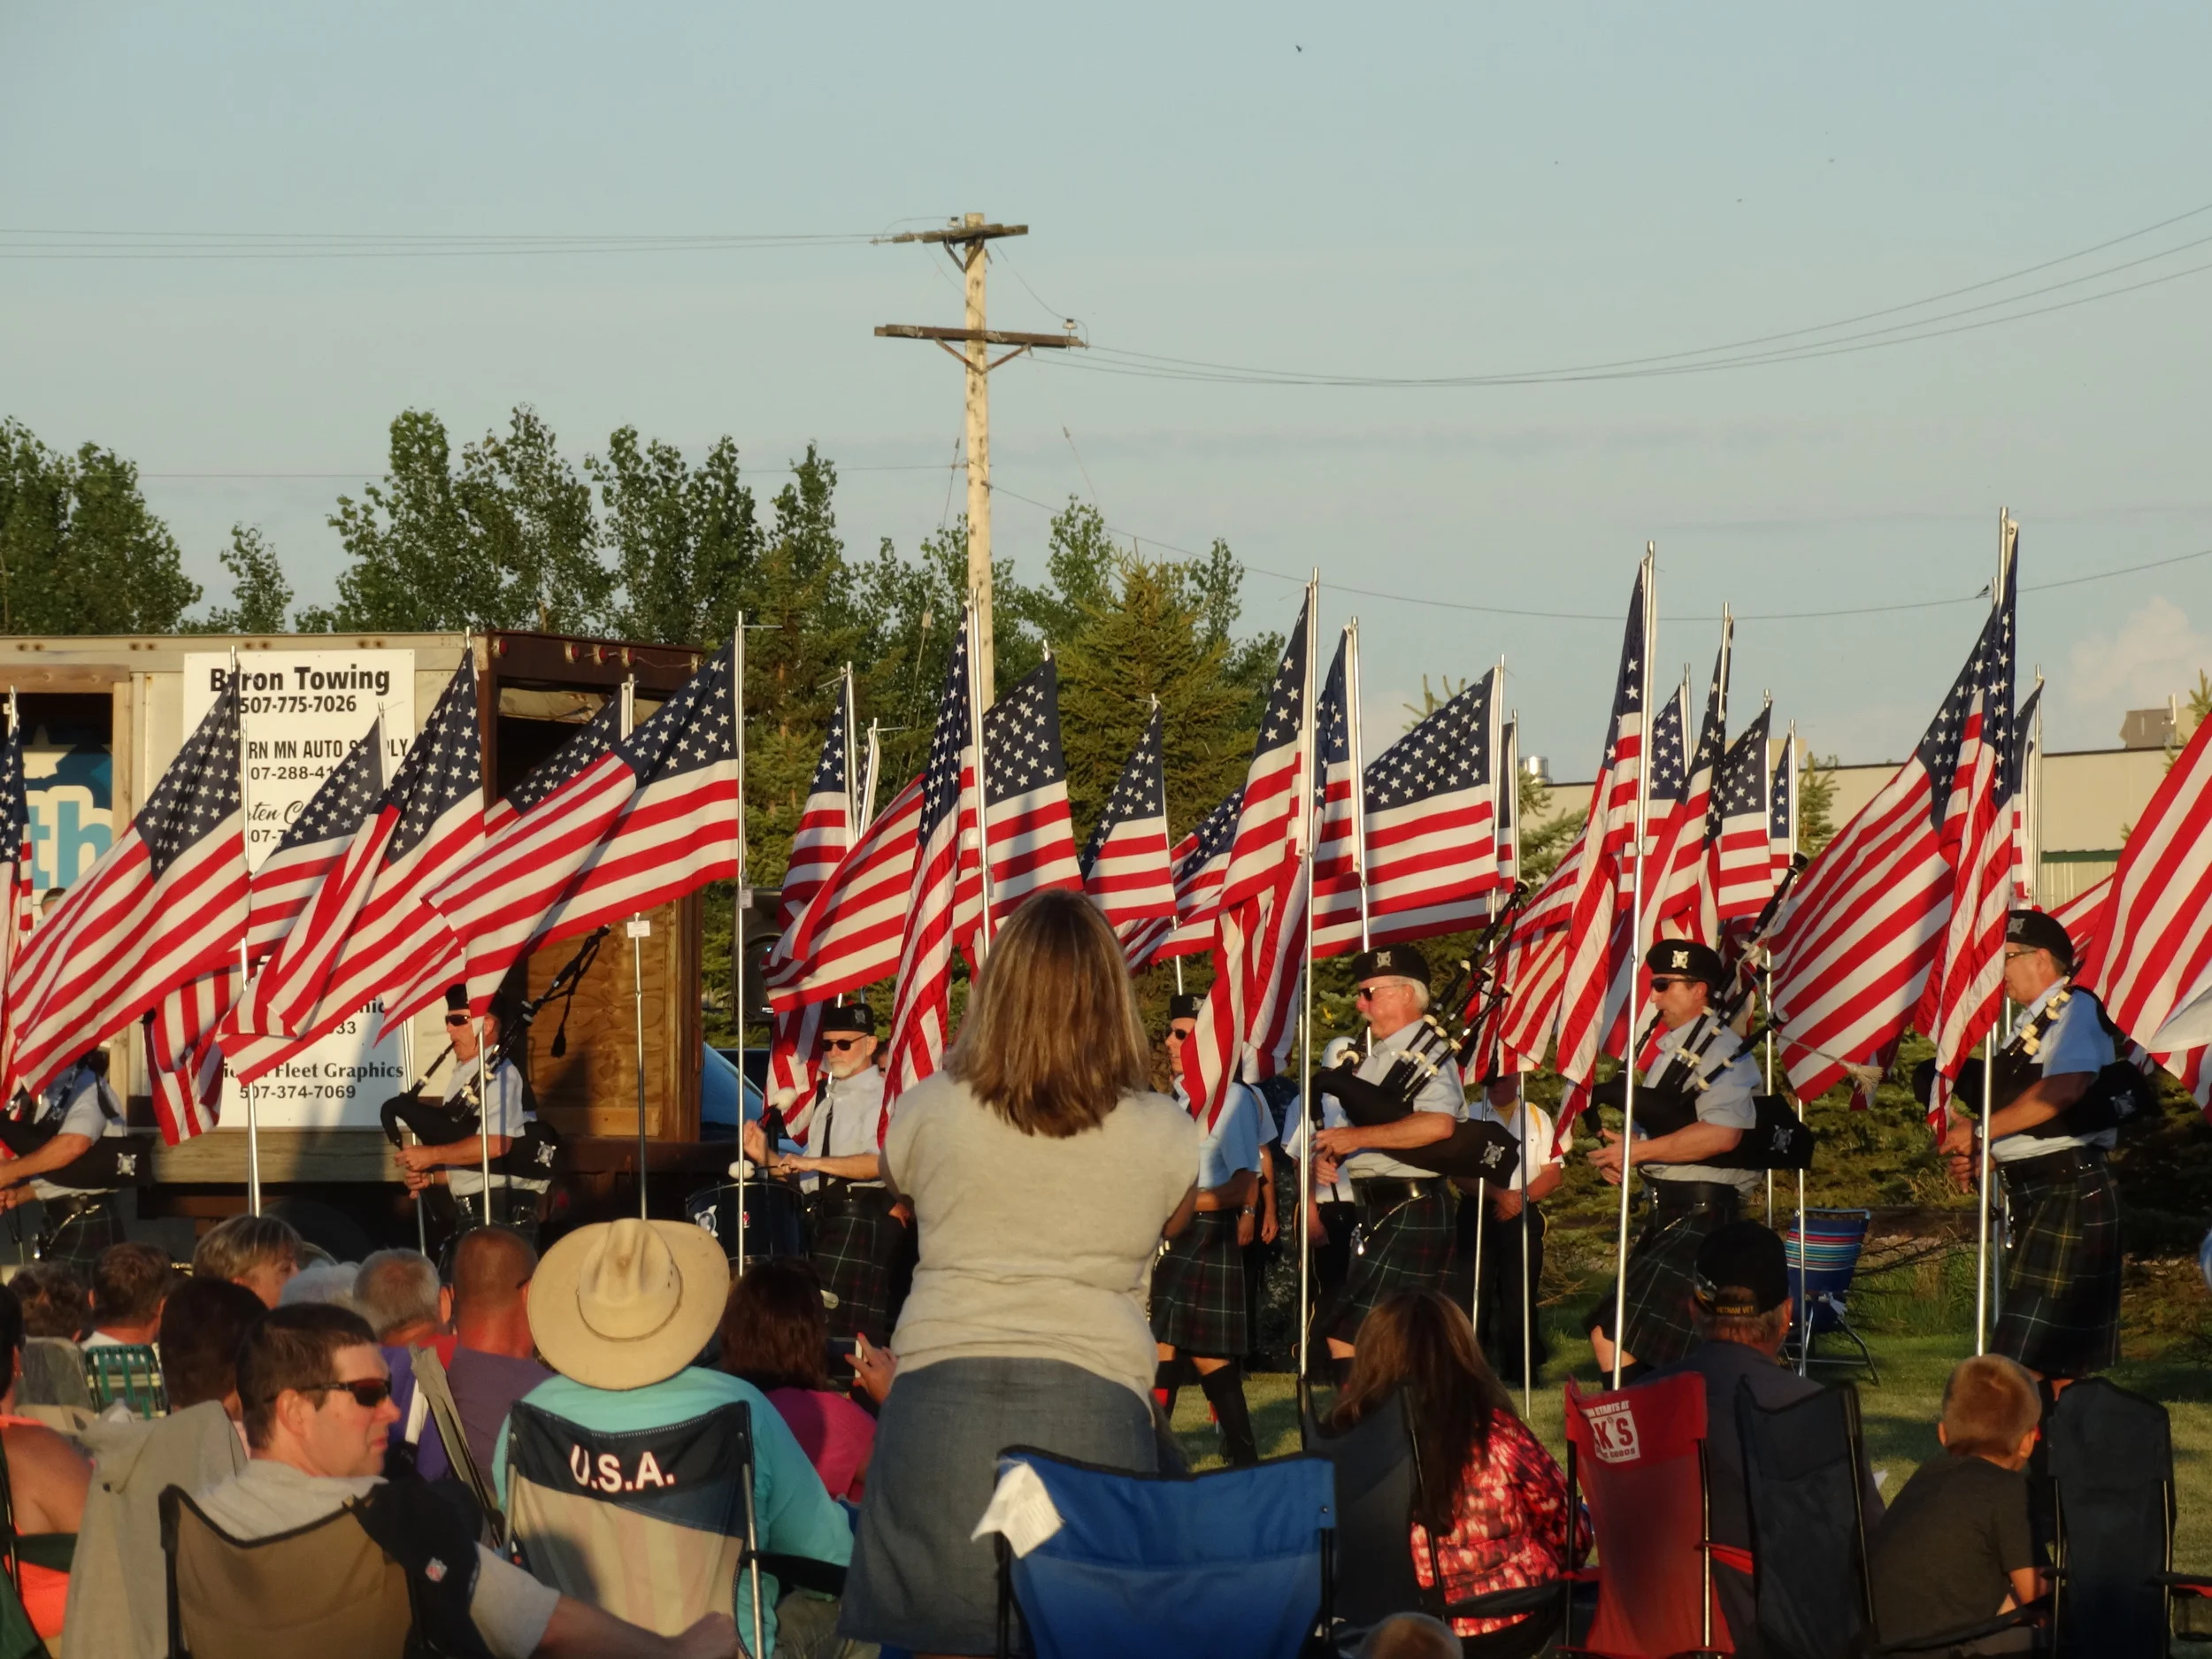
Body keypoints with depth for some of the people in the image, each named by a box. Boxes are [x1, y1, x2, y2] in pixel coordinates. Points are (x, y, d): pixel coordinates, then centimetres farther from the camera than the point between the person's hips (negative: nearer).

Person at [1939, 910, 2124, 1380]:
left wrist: (1981, 1131, -18)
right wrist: (1977, 1159, 6)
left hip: (2068, 1191, -10)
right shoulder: (2032, 1023, 20)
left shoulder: (2075, 1011, -9)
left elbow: (2064, 1089, -26)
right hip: (2034, 1192, 10)